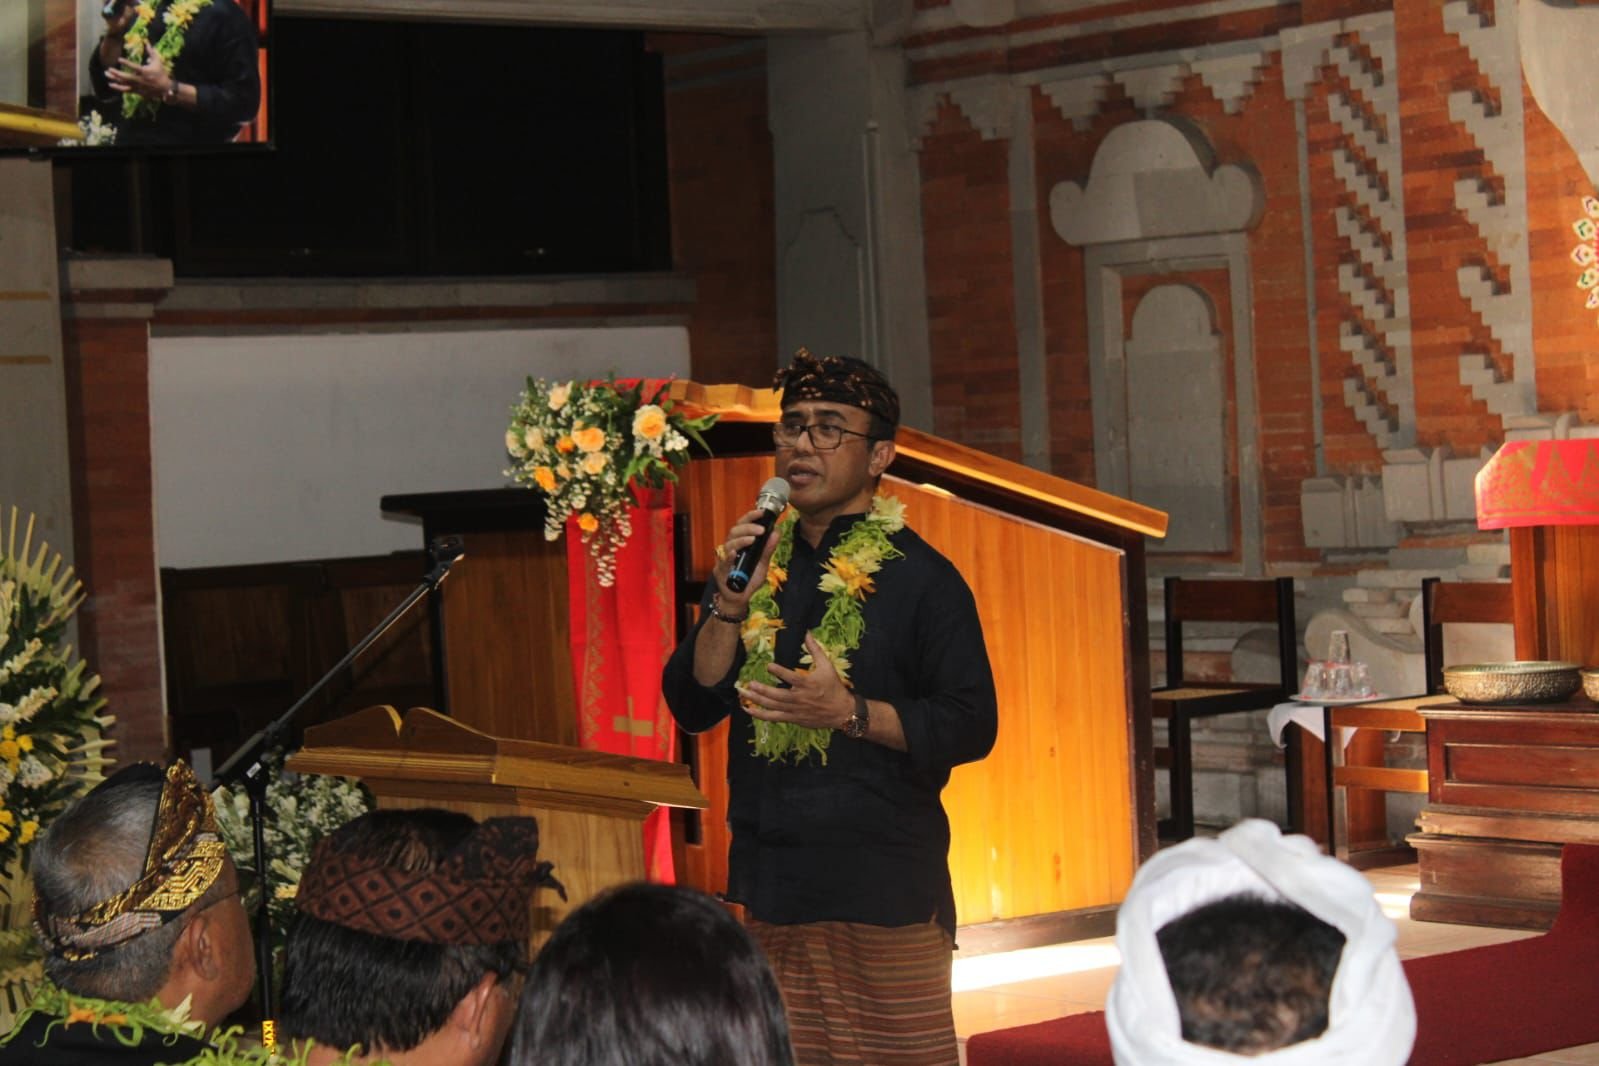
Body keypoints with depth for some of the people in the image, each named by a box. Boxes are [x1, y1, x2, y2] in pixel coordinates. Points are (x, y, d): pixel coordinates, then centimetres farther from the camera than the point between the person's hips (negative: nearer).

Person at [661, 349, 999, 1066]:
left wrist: (851, 712, -20)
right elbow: (692, 706, 6)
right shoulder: (755, 564, 12)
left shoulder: (919, 577, -3)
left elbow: (971, 726, -8)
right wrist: (729, 607, -9)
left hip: (887, 887, -5)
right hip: (772, 883, 5)